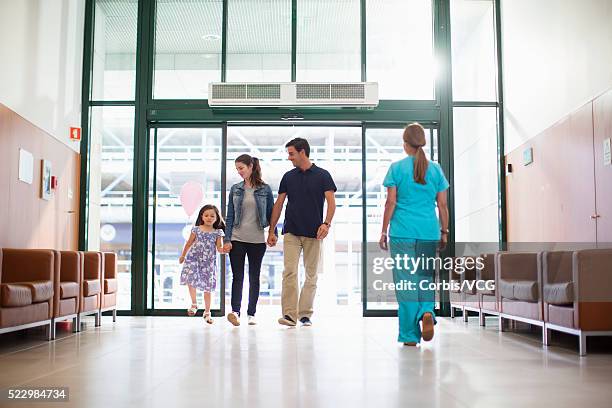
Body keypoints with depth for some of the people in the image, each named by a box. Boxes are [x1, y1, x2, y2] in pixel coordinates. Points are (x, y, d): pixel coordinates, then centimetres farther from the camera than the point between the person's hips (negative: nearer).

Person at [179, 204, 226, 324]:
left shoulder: (218, 233, 1)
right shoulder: (196, 229, 1)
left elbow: (219, 248, -2)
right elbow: (189, 243, 12)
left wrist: (224, 249, -25)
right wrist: (182, 256, 20)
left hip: (208, 262, 0)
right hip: (194, 259, 0)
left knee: (207, 288, 5)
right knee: (191, 280, -19)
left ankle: (207, 312, 18)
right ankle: (194, 304, 4)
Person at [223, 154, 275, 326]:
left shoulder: (265, 189, 2)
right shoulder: (235, 189, 6)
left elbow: (271, 214, 7)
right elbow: (230, 216, 5)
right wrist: (227, 239, -1)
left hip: (257, 240, 0)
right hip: (237, 239, 1)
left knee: (254, 277, 6)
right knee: (237, 276, -6)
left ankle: (251, 314, 12)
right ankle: (235, 312, -14)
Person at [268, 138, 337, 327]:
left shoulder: (322, 175, -1)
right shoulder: (288, 177, 8)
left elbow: (331, 202, -6)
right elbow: (279, 204, 10)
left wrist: (326, 223, -22)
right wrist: (271, 230, 6)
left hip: (314, 233, -2)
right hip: (291, 232, 2)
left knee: (311, 275, 5)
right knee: (289, 272, -10)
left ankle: (305, 314, 14)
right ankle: (290, 314, -11)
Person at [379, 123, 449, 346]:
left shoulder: (397, 168, 0)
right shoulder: (435, 169, 7)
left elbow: (391, 202, -3)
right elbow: (442, 204, 7)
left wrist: (383, 231, 3)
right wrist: (444, 232, 15)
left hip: (402, 232, -2)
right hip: (429, 232, 2)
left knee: (406, 281, 3)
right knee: (425, 277, 15)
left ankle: (410, 335, 5)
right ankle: (427, 311, -12)